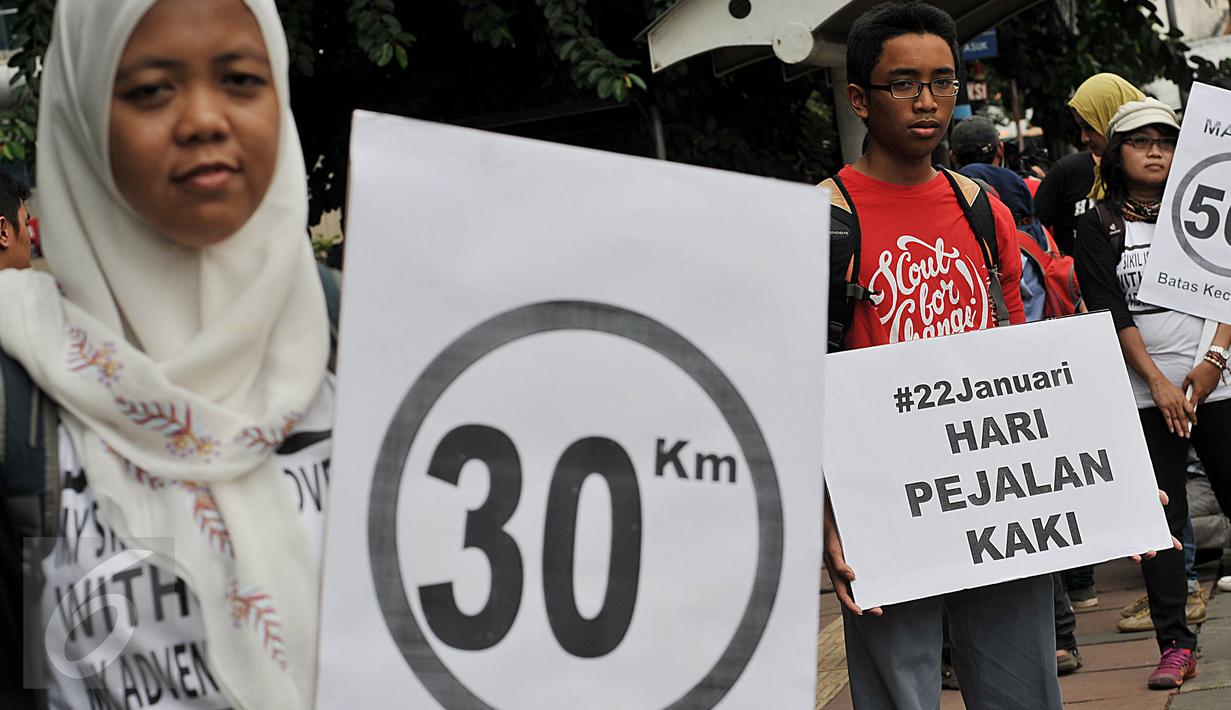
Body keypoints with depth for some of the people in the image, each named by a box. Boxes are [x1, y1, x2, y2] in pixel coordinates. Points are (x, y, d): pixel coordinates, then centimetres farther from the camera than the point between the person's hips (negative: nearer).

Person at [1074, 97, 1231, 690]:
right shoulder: (1099, 227, 5)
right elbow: (1110, 313, -3)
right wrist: (1158, 383, -10)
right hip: (1145, 392, -1)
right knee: (1161, 517, -2)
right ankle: (1175, 645, 1)